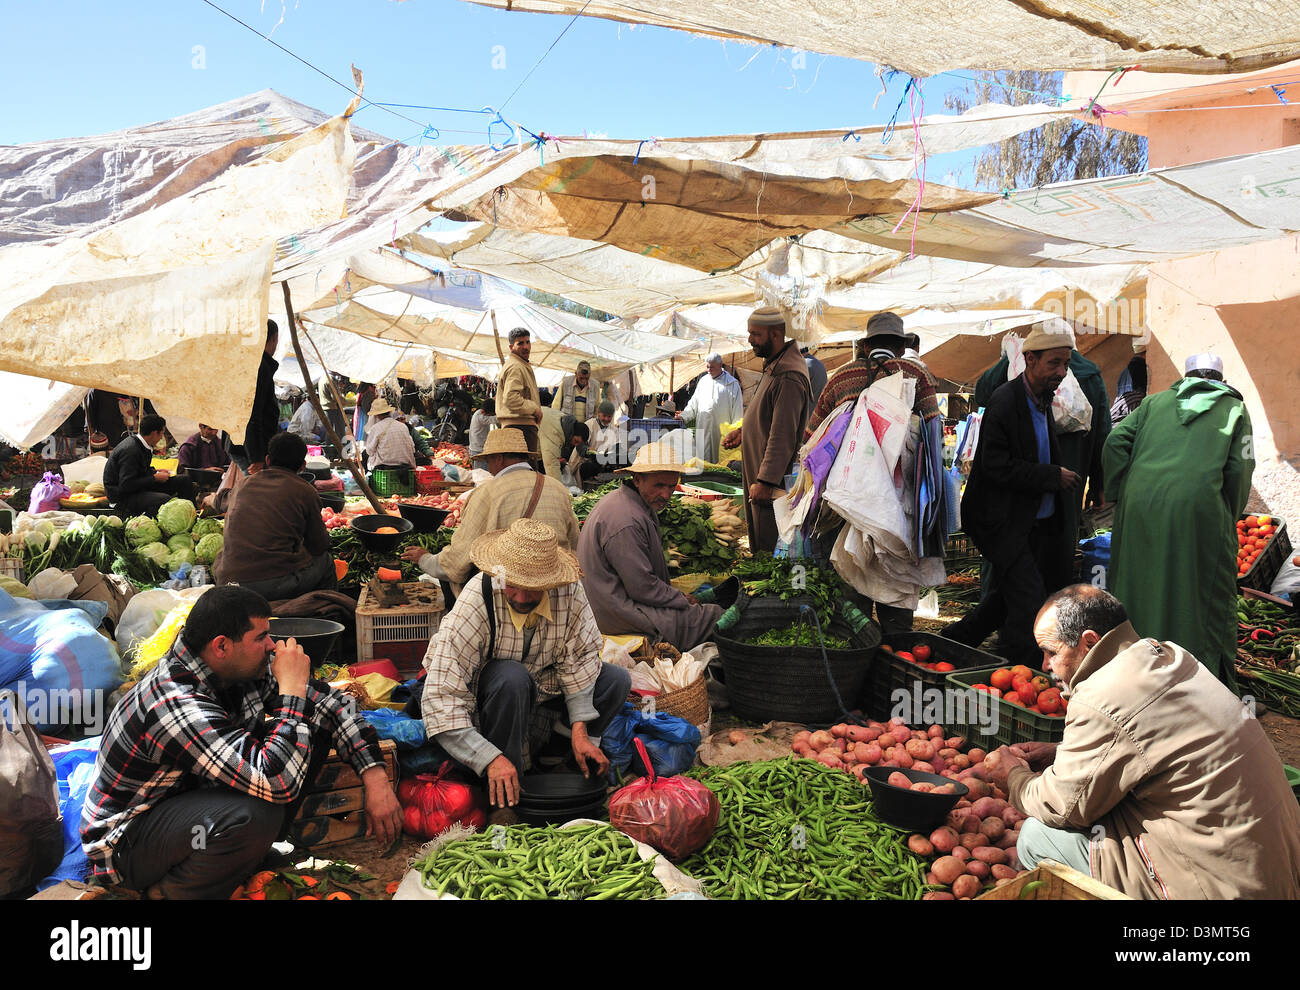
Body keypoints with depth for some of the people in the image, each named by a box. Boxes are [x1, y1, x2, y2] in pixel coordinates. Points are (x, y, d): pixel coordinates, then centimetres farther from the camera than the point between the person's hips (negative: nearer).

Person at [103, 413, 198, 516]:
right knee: (166, 500, -35)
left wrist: (156, 473, 4)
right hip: (122, 498, -10)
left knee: (184, 482, 4)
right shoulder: (130, 450, -24)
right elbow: (126, 485, -26)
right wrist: (155, 478, -19)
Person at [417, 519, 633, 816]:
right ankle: (503, 799, -23)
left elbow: (579, 657, -10)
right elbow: (441, 701, -34)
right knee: (512, 678, -38)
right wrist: (490, 759, -42)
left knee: (616, 680, -13)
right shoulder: (473, 608, -33)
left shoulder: (569, 591, -22)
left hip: (542, 687, 4)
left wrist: (580, 730, -17)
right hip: (485, 695, -4)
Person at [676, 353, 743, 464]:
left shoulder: (732, 384, 0)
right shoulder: (703, 381, 15)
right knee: (703, 461, 0)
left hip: (722, 430, -4)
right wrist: (684, 416, 5)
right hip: (703, 429, 4)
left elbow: (737, 409, 0)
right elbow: (694, 403, 20)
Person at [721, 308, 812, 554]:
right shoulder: (773, 365, 11)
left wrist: (765, 481, -24)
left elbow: (783, 437, -25)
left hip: (773, 478, -10)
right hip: (756, 471, 10)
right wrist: (743, 432, 10)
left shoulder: (789, 378, -22)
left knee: (769, 546, -3)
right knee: (757, 541, 18)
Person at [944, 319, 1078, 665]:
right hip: (1004, 522, -9)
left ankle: (954, 640, 29)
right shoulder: (1005, 401, -16)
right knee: (1030, 600, -9)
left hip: (1036, 522, 9)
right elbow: (996, 465, -22)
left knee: (1008, 596, 14)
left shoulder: (1043, 399, 12)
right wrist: (1052, 477, -17)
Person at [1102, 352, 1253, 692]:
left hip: (1140, 507, 2)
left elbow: (1116, 440, 7)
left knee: (1141, 589, 15)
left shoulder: (1155, 402, 19)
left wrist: (1122, 494, 11)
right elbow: (1240, 469, 4)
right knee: (1204, 598, 9)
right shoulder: (1234, 408, 15)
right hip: (1198, 508, -2)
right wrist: (1230, 518, 14)